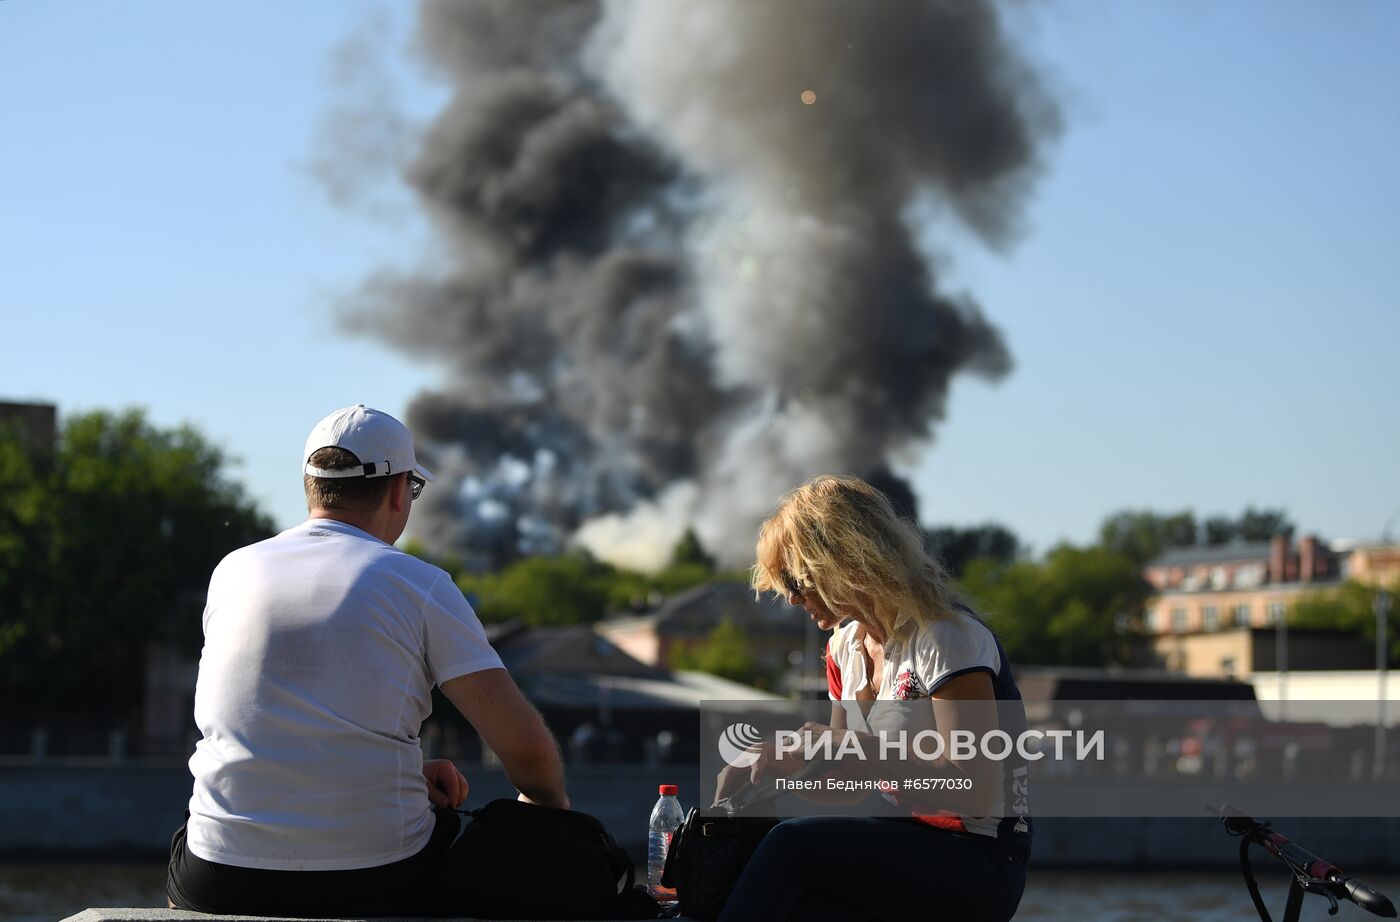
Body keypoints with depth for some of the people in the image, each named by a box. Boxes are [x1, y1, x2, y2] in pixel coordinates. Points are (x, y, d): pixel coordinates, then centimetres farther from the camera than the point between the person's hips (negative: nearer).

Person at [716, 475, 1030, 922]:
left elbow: (977, 792, -18)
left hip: (980, 867, -6)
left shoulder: (948, 638, -11)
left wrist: (864, 759, -18)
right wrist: (780, 764, -4)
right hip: (900, 850, 6)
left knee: (794, 842, -31)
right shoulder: (846, 646, 15)